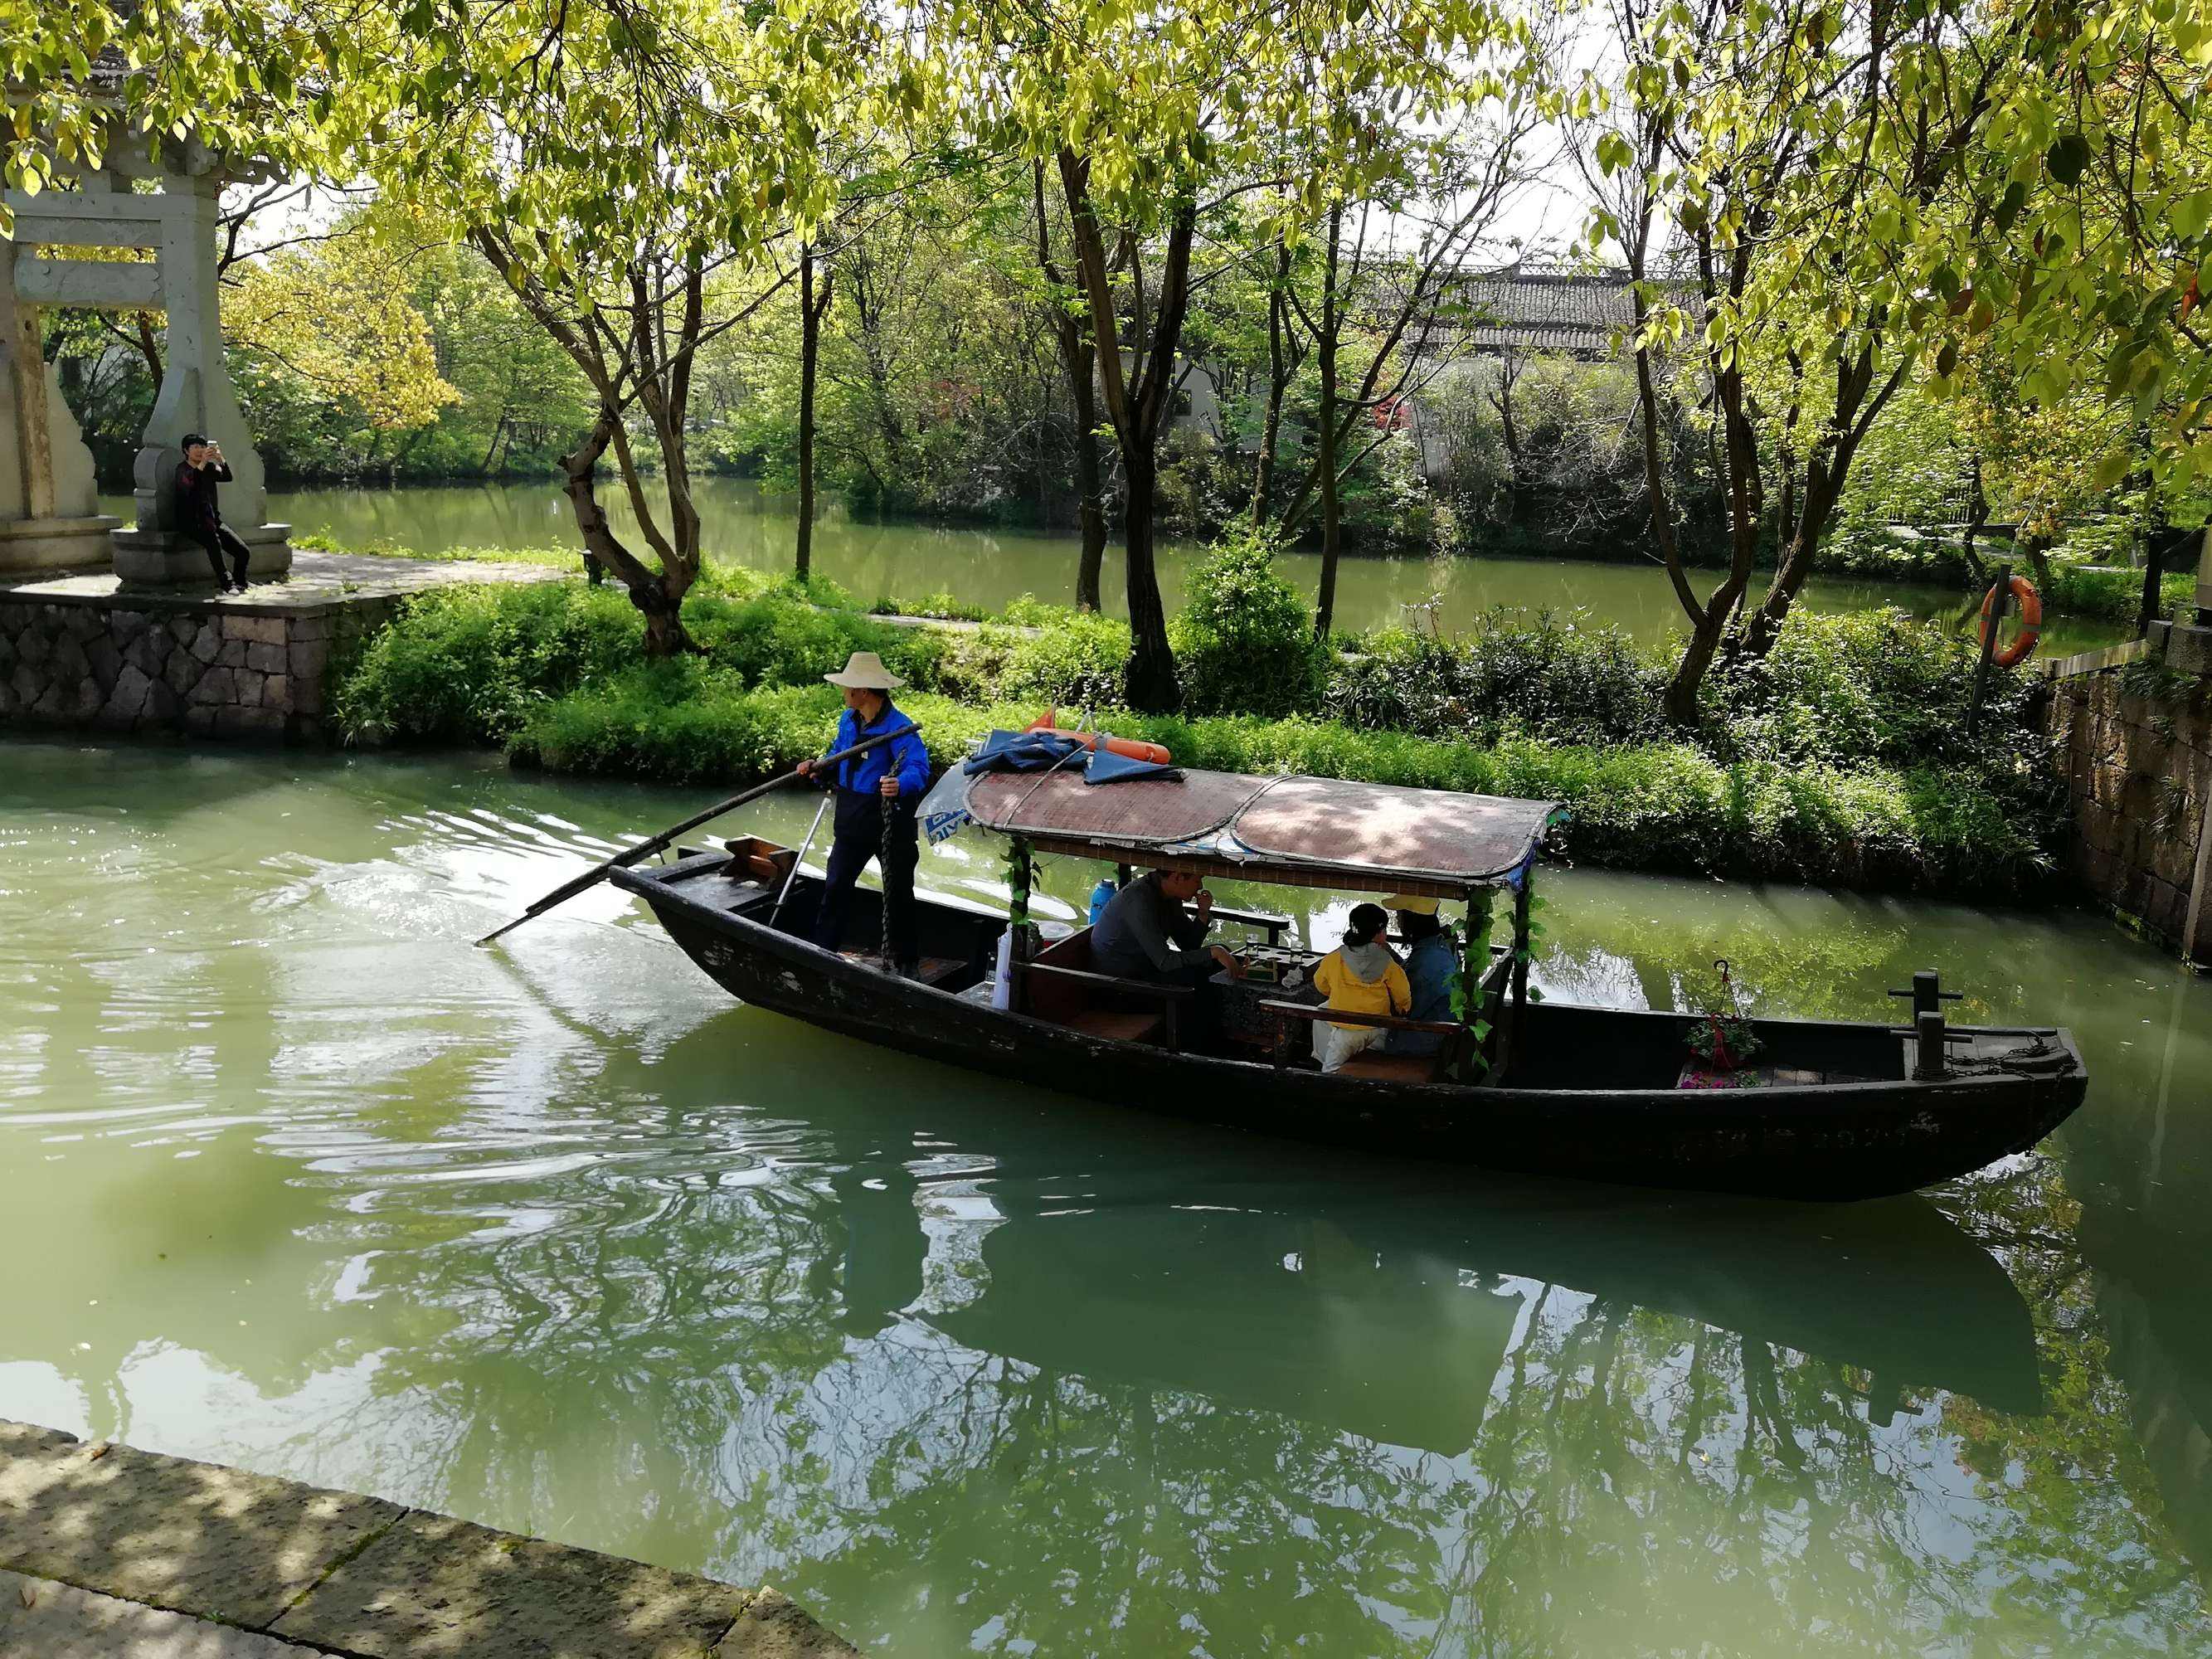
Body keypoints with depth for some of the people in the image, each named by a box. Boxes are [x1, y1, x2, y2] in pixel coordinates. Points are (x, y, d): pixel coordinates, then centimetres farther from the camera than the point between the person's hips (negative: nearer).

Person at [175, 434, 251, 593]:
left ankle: (238, 583, 11)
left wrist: (220, 459, -23)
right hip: (192, 524, -6)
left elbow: (227, 477, -6)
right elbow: (189, 485, -23)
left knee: (244, 552, -10)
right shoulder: (183, 469, 0)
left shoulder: (209, 468, 14)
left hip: (212, 520, 6)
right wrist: (202, 463, -33)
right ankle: (226, 582, -34)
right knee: (213, 539, -37)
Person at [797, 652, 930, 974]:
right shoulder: (847, 720, 3)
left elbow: (919, 767, -32)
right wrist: (818, 766, -3)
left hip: (890, 822, -7)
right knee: (835, 887, 10)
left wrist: (901, 785, -53)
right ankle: (822, 951, 21)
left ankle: (905, 961, 23)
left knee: (898, 894, 8)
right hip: (853, 820, 7)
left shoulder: (898, 726, -22)